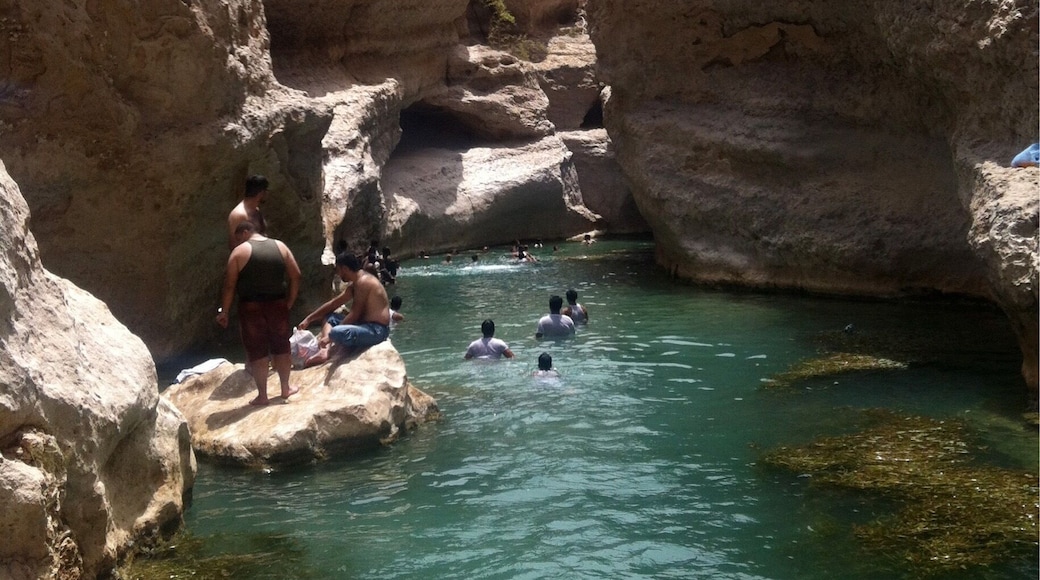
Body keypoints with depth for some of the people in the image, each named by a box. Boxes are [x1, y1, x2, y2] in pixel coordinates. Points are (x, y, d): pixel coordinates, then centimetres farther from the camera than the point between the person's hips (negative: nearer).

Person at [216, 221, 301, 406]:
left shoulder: (240, 251, -5)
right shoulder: (280, 246, 7)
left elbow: (230, 284, -7)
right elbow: (296, 276, 5)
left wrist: (224, 311, -1)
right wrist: (289, 302, 10)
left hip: (251, 307, -3)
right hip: (278, 304, 3)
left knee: (257, 351, 4)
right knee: (281, 347, 16)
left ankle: (262, 395, 10)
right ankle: (285, 388, 27)